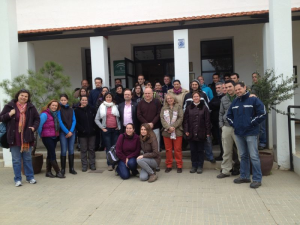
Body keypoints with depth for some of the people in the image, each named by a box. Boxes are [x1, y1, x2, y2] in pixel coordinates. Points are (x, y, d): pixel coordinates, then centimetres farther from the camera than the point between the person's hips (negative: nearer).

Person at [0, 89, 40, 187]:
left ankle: (30, 177, 22)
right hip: (14, 138, -1)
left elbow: (37, 119, 14)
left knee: (28, 159, 12)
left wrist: (34, 127, -3)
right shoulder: (9, 106, 1)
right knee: (16, 160, 5)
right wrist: (9, 114, -14)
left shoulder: (31, 107, 5)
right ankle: (18, 179, 16)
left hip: (27, 137, 2)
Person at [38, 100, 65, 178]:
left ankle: (48, 171, 20)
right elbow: (40, 125, -13)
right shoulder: (44, 114, -10)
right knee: (52, 155, -5)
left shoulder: (56, 114, 12)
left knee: (50, 154, 12)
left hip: (54, 137, 7)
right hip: (47, 137, -7)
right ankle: (58, 172, -1)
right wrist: (41, 134, -3)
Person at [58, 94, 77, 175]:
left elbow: (74, 120, 6)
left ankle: (71, 168, 12)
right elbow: (60, 121, -6)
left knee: (71, 150, 4)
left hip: (71, 132, 3)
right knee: (64, 150, -3)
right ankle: (63, 169, 6)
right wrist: (67, 132, -13)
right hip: (63, 132, -3)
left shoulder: (71, 109, 12)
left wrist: (71, 131, -8)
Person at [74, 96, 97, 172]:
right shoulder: (77, 110, -1)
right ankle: (84, 165, 15)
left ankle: (92, 164, 19)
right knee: (83, 150, 5)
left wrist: (94, 128, -2)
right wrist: (81, 130, -13)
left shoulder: (92, 109, 5)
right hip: (82, 134, -2)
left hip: (92, 132, 2)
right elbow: (76, 122, -5)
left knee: (91, 149, 9)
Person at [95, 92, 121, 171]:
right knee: (108, 147, 1)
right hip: (106, 130, -1)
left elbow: (119, 117, 9)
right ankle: (110, 164, 6)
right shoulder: (101, 107, 5)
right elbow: (96, 119, 4)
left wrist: (119, 126, -2)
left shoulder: (115, 106, 8)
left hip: (115, 129, 1)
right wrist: (102, 128, -2)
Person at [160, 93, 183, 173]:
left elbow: (180, 118, -4)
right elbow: (162, 119, 1)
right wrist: (168, 127, -13)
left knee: (178, 149, 2)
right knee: (168, 149, 8)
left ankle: (179, 166, 12)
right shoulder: (164, 108, 9)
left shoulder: (178, 107, 3)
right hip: (166, 132, 2)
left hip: (177, 131, -2)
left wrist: (173, 127, -13)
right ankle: (168, 166, 18)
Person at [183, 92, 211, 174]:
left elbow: (207, 121, -2)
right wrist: (186, 130, -4)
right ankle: (194, 166, 18)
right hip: (191, 133, 2)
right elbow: (185, 120, 5)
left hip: (201, 133, -2)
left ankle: (200, 166, 15)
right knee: (193, 150, 8)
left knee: (200, 150, 7)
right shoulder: (189, 108, 7)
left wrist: (208, 132, -7)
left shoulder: (204, 108, 2)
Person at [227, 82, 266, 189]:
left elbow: (262, 113, -10)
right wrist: (234, 124, 8)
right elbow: (229, 115, 22)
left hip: (250, 133, -6)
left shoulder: (253, 99, -6)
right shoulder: (235, 102, 12)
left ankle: (257, 179, 4)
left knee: (254, 156, -4)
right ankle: (244, 176, 25)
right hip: (238, 133, 6)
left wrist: (251, 123, -10)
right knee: (243, 156, 15)